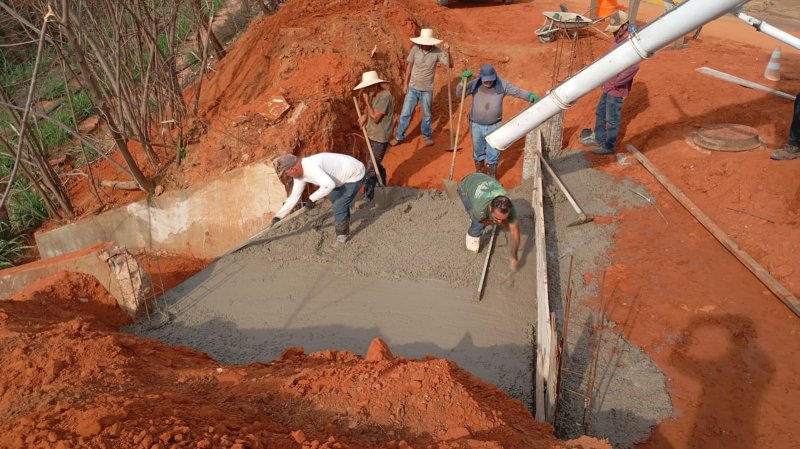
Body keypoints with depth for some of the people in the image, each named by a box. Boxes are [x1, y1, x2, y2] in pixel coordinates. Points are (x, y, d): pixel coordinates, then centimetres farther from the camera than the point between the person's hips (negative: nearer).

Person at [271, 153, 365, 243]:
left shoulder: (311, 167, -34)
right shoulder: (299, 172, -3)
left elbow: (329, 185, -45)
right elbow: (294, 196, 3)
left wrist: (312, 199, -33)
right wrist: (278, 216, 2)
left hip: (355, 175, -10)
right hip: (346, 172, 10)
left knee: (339, 207, -12)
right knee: (334, 197, 29)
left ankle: (341, 238, 6)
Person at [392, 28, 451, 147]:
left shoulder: (437, 52, -15)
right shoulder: (415, 49, -11)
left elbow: (450, 65, -23)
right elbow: (409, 65, 0)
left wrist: (447, 52, -40)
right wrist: (405, 83, 2)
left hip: (427, 90, -1)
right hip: (412, 87, 1)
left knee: (426, 115, 14)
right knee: (405, 113, 7)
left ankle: (427, 136, 35)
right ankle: (399, 136, 20)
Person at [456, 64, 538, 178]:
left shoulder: (501, 84, -11)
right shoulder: (475, 84, -12)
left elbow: (517, 92, -7)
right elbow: (458, 94, -16)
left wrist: (530, 95, -26)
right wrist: (463, 80, -32)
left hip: (494, 126, 0)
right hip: (477, 125, 0)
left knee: (493, 154, 7)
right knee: (478, 151, 16)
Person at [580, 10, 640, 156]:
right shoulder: (618, 39, 6)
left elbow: (633, 67, -35)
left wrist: (616, 83, -28)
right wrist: (606, 80, 11)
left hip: (617, 89, -9)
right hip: (608, 86, 9)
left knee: (612, 119, 3)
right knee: (600, 113, 22)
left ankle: (609, 146, 17)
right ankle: (598, 138, 38)